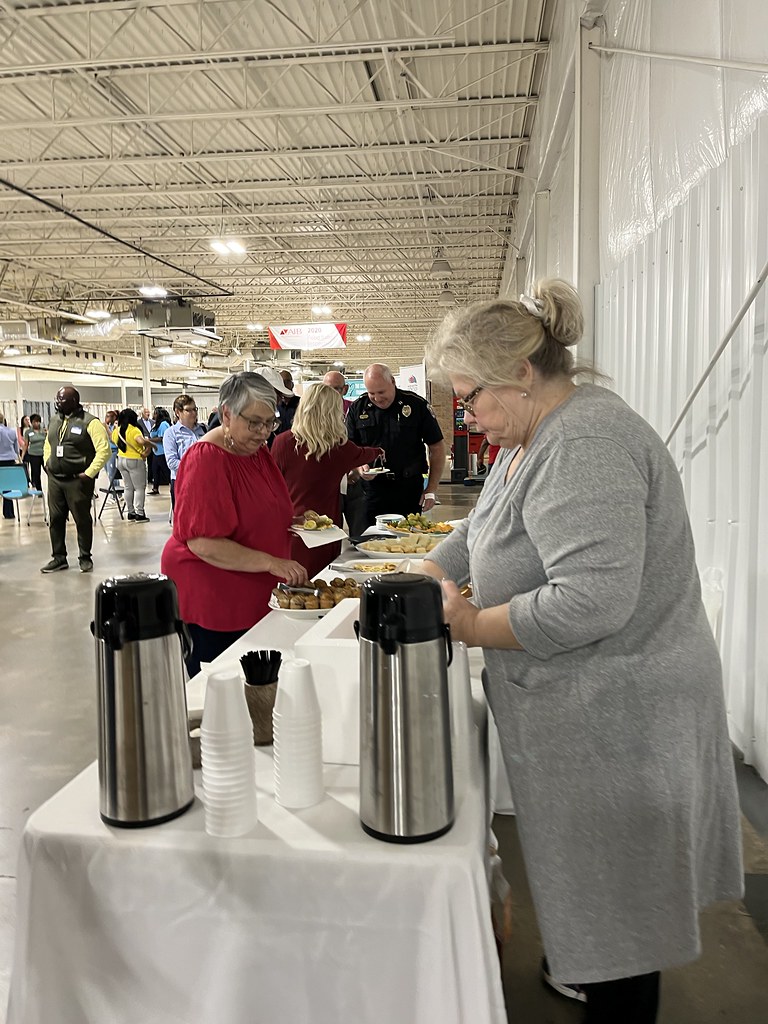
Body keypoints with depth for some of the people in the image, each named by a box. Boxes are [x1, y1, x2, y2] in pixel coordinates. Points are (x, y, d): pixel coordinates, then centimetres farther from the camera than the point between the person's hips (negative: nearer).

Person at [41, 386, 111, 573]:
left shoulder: (89, 422, -10)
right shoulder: (54, 421, 12)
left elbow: (104, 449, -16)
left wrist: (89, 473, -17)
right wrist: (47, 463, 14)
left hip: (78, 480, -6)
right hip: (54, 479, 6)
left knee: (82, 519, 2)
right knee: (55, 519, 9)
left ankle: (85, 558, 15)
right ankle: (59, 558, 20)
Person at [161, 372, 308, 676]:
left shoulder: (257, 450, 7)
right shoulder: (205, 459, -19)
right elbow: (202, 543, -24)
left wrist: (294, 521, 3)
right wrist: (271, 563, -27)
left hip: (254, 599, 8)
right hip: (208, 602, -7)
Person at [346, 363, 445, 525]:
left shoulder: (417, 405, -3)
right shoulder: (357, 408, 3)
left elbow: (437, 448, 1)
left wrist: (432, 489, -3)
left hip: (409, 489, -1)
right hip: (372, 490, 1)